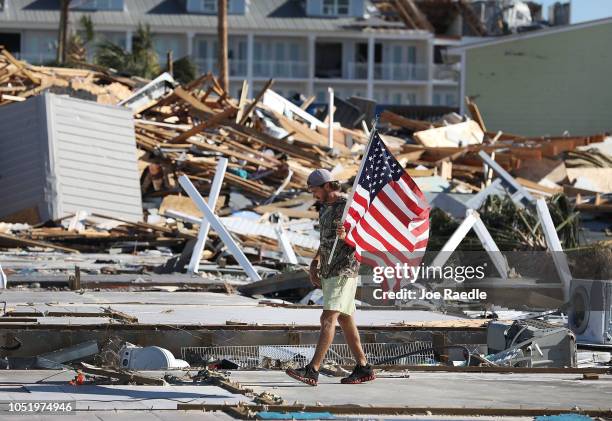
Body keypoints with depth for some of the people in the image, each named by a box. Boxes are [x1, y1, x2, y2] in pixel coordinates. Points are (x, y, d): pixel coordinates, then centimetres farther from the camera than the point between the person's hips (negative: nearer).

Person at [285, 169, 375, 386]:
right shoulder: (325, 208, 15)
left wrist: (346, 236, -34)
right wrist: (315, 263, 13)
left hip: (344, 271, -10)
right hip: (328, 271, 10)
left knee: (328, 319, -16)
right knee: (345, 320, 12)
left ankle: (312, 371, -24)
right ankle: (363, 368, 18)